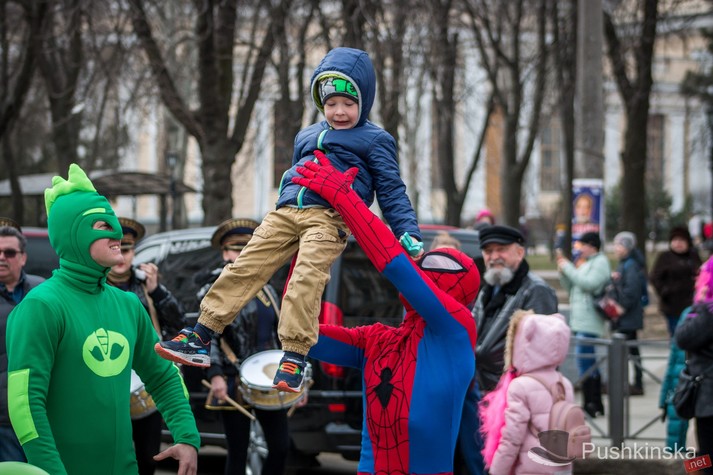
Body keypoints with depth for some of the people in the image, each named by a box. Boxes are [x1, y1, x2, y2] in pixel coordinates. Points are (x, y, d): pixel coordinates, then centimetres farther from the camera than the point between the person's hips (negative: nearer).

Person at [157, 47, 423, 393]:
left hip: (330, 218, -6)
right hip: (286, 211, 6)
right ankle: (199, 340, -4)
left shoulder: (374, 140, 9)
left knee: (306, 278, -25)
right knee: (245, 268, -4)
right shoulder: (307, 137, 27)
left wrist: (408, 233, -5)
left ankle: (294, 357, -25)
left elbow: (392, 191, 6)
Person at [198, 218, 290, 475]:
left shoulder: (265, 290, 15)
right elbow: (207, 337, -11)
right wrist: (215, 375, -23)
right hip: (235, 385, -6)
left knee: (280, 446, 3)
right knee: (238, 452, -1)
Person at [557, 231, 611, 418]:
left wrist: (569, 268, -12)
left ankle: (590, 405, -14)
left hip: (588, 323, -9)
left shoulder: (600, 262, -5)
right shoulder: (584, 263, 21)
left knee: (585, 362, -14)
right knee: (591, 364, 11)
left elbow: (589, 283, -20)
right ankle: (595, 405, 15)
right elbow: (569, 287, 22)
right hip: (580, 321, 9)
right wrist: (563, 270, 7)